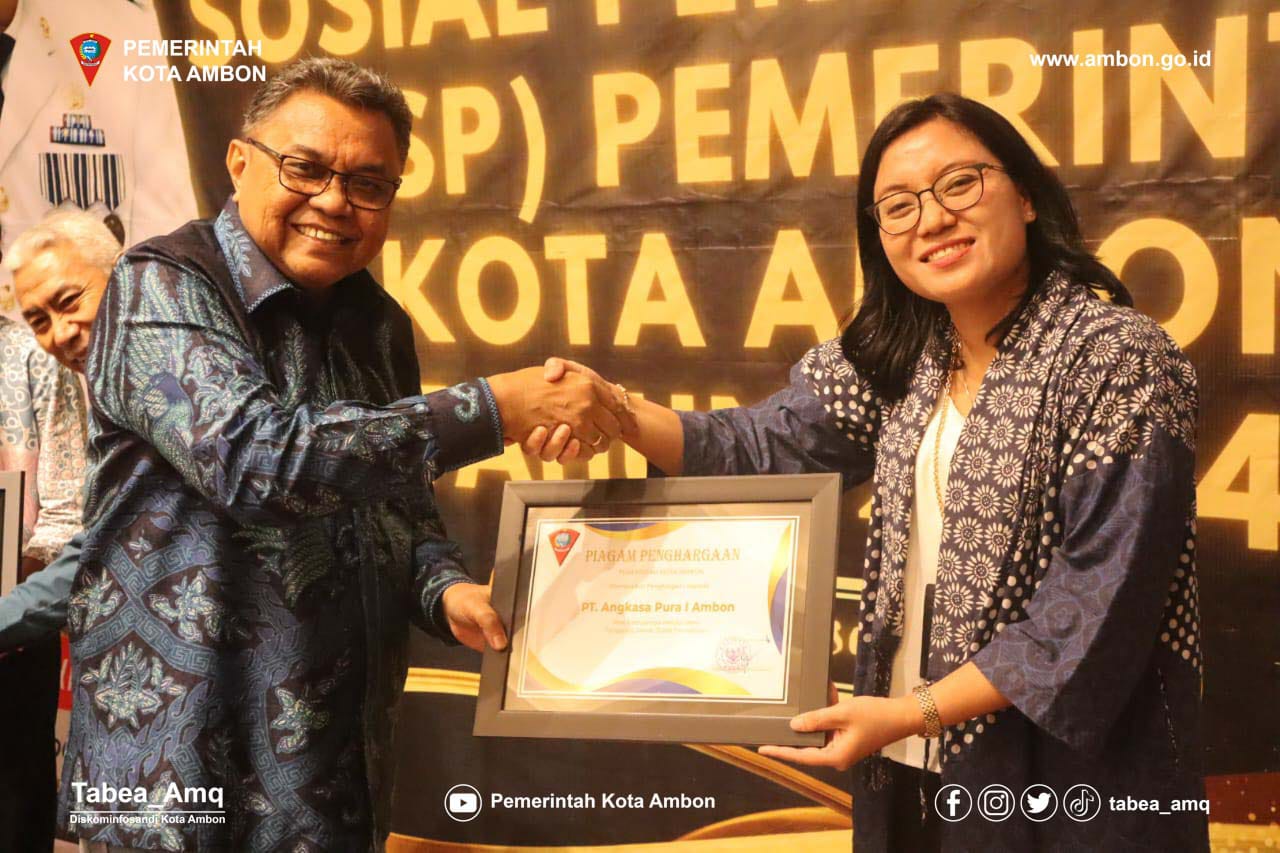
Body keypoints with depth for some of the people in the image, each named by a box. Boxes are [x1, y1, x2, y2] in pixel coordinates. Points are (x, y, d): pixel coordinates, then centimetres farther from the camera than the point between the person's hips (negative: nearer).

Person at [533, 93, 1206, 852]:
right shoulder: (898, 359, 4)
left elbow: (1104, 592, -18)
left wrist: (918, 711, -20)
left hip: (1068, 778, -5)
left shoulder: (1118, 357, -15)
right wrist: (617, 413, -19)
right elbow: (762, 447, -1)